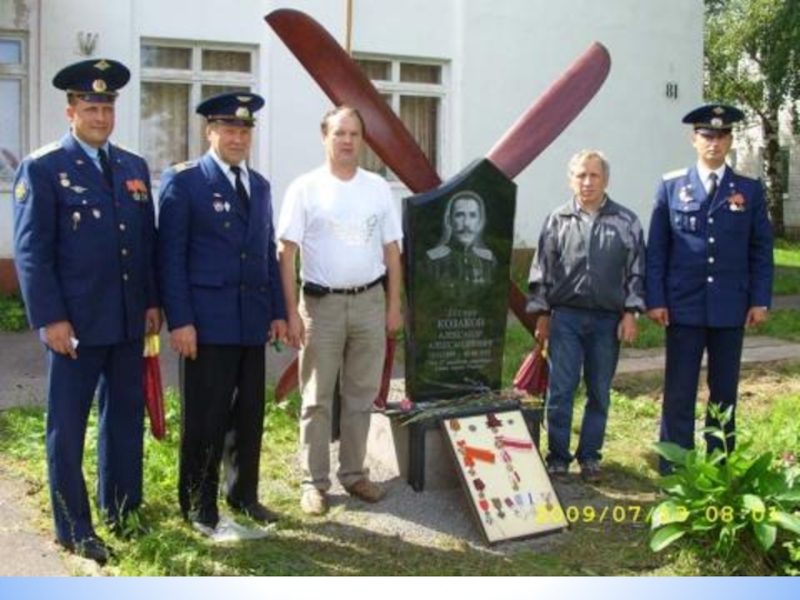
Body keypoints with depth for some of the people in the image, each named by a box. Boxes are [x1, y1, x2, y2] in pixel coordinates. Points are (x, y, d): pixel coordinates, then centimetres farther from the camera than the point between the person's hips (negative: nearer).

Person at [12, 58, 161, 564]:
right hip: (76, 322, -5)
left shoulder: (135, 167, 11)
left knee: (126, 418, 14)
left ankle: (124, 512, 28)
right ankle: (74, 530, 16)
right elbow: (31, 251, -10)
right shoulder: (42, 168, -6)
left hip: (129, 320, 6)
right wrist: (50, 319, -15)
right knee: (68, 427, 4)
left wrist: (153, 301, 9)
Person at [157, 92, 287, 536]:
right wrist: (179, 320, -14)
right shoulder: (182, 181, -4)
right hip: (207, 321, -6)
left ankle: (243, 494, 28)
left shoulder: (259, 185, 15)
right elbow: (170, 255, -8)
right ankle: (199, 507, 16)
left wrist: (278, 312, 10)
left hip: (253, 321, 6)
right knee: (205, 418, 2)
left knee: (249, 415, 13)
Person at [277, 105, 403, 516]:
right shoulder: (305, 188, -4)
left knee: (361, 395, 11)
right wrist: (292, 312, -11)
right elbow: (286, 253, -6)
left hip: (370, 301, 3)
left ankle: (354, 473, 24)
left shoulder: (378, 188, 6)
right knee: (317, 398, 4)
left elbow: (391, 250, 9)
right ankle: (314, 482, 13)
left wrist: (394, 305, 4)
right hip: (322, 303, -3)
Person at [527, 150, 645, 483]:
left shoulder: (626, 221, 3)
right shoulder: (557, 220, 3)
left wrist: (630, 313, -3)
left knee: (599, 393, 8)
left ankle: (590, 456, 20)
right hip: (566, 317, -1)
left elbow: (636, 271, 4)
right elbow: (542, 271, 5)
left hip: (608, 320, 1)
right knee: (560, 390, -1)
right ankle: (558, 456, 10)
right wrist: (541, 314, 2)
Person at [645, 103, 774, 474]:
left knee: (725, 392, 9)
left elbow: (761, 249, 6)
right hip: (684, 307, -1)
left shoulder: (750, 189, 7)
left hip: (730, 309, 1)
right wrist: (655, 300, -4)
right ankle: (673, 471, 9)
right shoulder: (671, 187, 4)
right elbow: (656, 249, 2)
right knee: (679, 392, 2)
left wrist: (760, 301, -2)